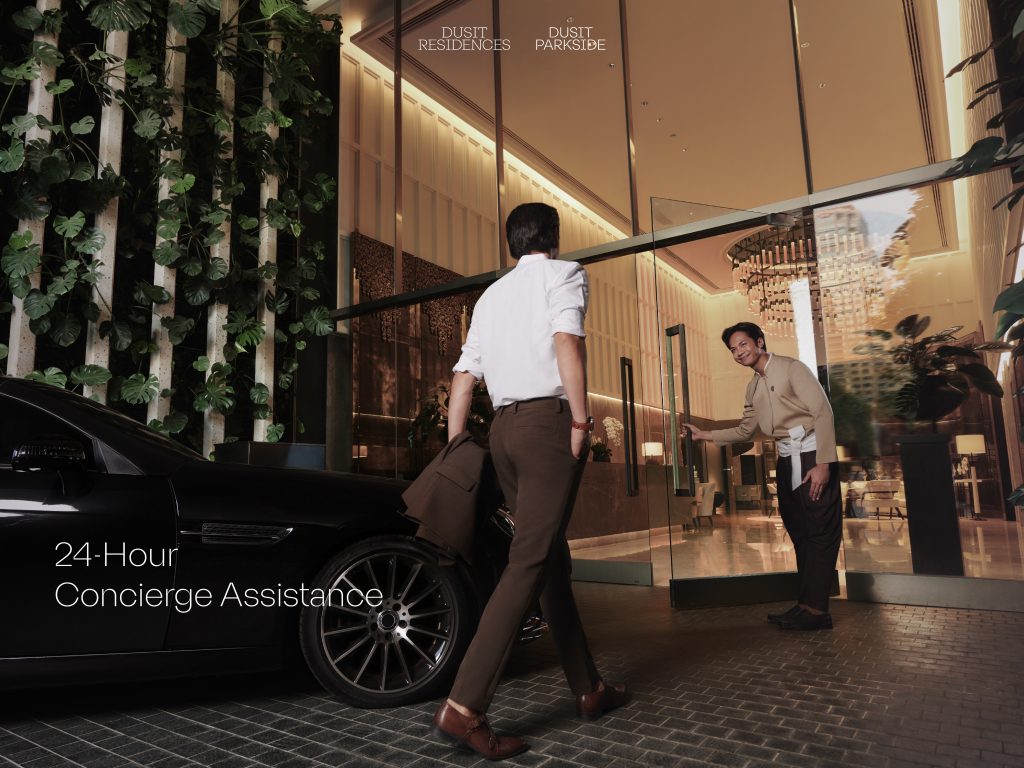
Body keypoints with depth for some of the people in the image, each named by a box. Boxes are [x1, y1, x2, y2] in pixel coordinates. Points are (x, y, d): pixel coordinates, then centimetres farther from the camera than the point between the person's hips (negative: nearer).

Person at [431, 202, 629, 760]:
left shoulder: (491, 294, 21)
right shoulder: (563, 273, 6)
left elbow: (464, 375, 14)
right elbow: (567, 340, -14)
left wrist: (453, 450, 15)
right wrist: (581, 421, -12)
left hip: (503, 428, 7)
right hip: (548, 421, -7)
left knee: (552, 556, 12)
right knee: (529, 562, -9)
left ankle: (589, 688, 24)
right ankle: (464, 706, -12)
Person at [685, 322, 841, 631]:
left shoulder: (791, 368, -6)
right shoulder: (753, 387, 17)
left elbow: (823, 412, -14)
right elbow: (744, 431, 26)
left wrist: (823, 464, -20)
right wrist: (705, 435, 19)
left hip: (811, 454, -8)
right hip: (786, 459, 8)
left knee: (819, 531, -5)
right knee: (799, 532, 10)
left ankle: (817, 610, -2)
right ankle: (805, 604, 16)